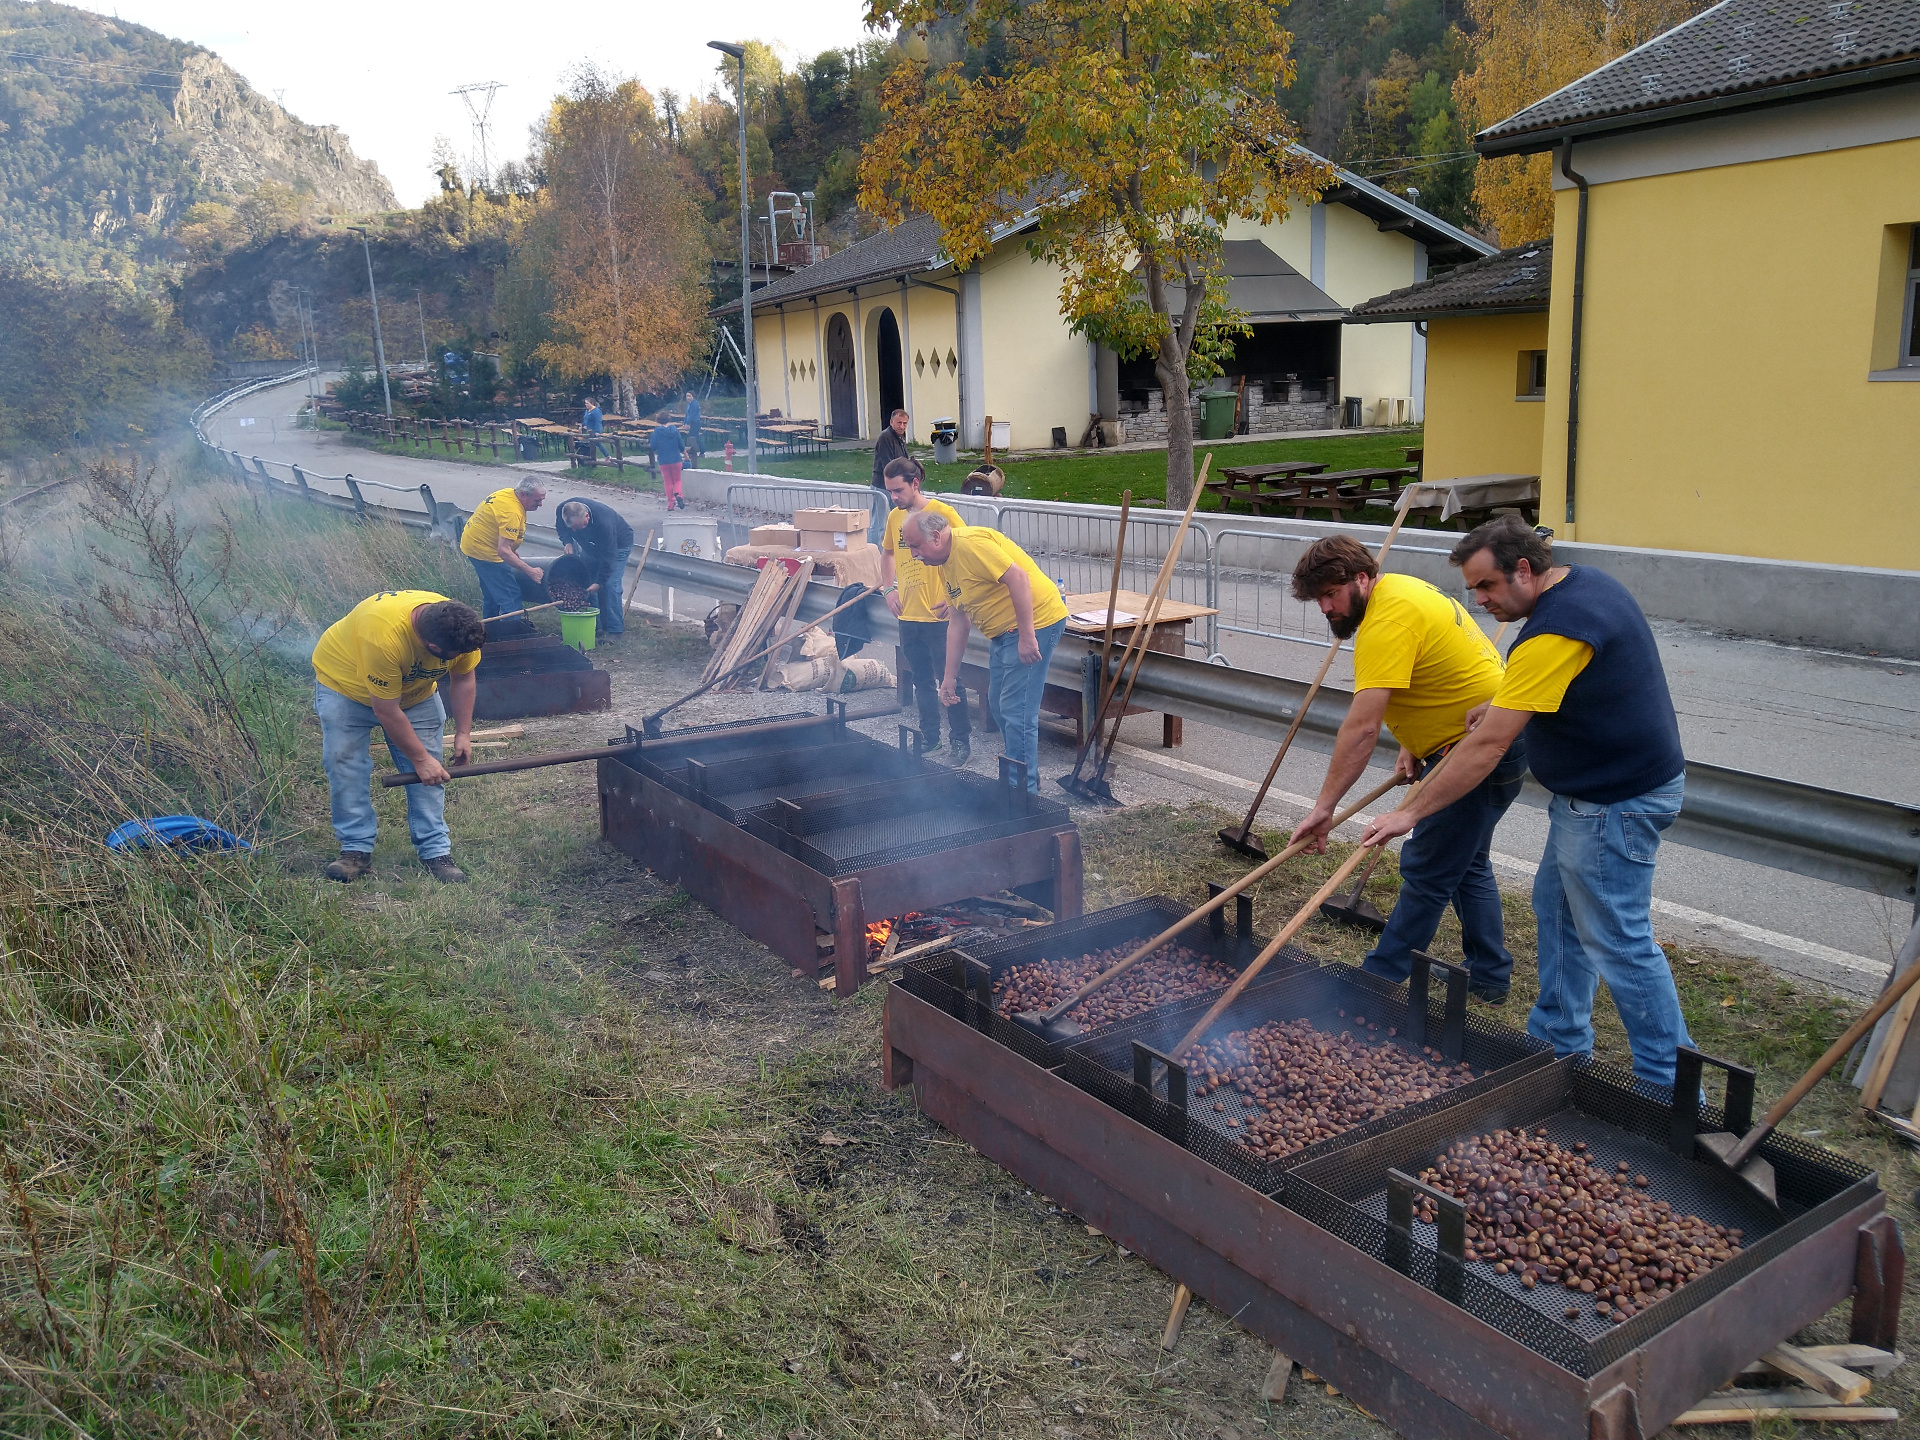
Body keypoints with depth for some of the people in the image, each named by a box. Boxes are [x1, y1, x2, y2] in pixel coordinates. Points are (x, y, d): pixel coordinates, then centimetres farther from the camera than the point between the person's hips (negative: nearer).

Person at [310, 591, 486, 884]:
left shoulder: (459, 627, -27)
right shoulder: (382, 636, -43)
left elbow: (463, 678, -6)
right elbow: (386, 710, -33)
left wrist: (463, 733, -8)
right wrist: (420, 758, -25)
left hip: (415, 689, 4)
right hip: (344, 681, -4)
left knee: (429, 769, -4)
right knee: (345, 764, -9)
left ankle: (436, 851, 0)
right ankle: (356, 849, 1)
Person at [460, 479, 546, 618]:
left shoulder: (508, 494, 2)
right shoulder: (512, 512, -28)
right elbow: (503, 551, -32)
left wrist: (514, 551, 15)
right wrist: (530, 571, -30)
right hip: (484, 551, -11)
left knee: (491, 595, 23)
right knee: (511, 598, -11)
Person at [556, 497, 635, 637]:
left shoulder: (604, 524, -43)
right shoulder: (563, 511, -26)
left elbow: (608, 556, -34)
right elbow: (560, 527, -1)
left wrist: (599, 582, -31)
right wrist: (567, 542, -22)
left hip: (618, 544, -7)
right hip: (591, 544, 7)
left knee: (610, 585, -18)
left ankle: (614, 630, -14)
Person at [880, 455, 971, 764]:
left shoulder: (942, 513, -12)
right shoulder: (894, 516, 7)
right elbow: (887, 553, 25)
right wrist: (889, 588, 12)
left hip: (938, 616, -6)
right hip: (908, 616, 6)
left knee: (949, 681, 3)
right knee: (921, 681, 16)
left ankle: (961, 738, 17)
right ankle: (930, 738, 28)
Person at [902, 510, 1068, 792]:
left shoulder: (970, 542, -19)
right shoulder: (945, 565, 13)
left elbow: (1018, 578, -26)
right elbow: (958, 622, 17)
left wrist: (1027, 637, -27)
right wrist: (950, 676, 15)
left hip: (1035, 622, -11)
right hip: (1005, 631, 11)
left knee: (1016, 710, -10)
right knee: (998, 706, 17)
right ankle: (1026, 779, 30)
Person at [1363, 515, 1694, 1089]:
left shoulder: (1553, 634, -27)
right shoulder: (1585, 580, 5)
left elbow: (1486, 747, -27)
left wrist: (1410, 813, -21)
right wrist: (1499, 705, 9)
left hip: (1616, 803, -11)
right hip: (1592, 790, 11)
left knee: (1618, 943, -2)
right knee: (1557, 908, 19)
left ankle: (1671, 1086, 9)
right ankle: (1559, 1041, 31)